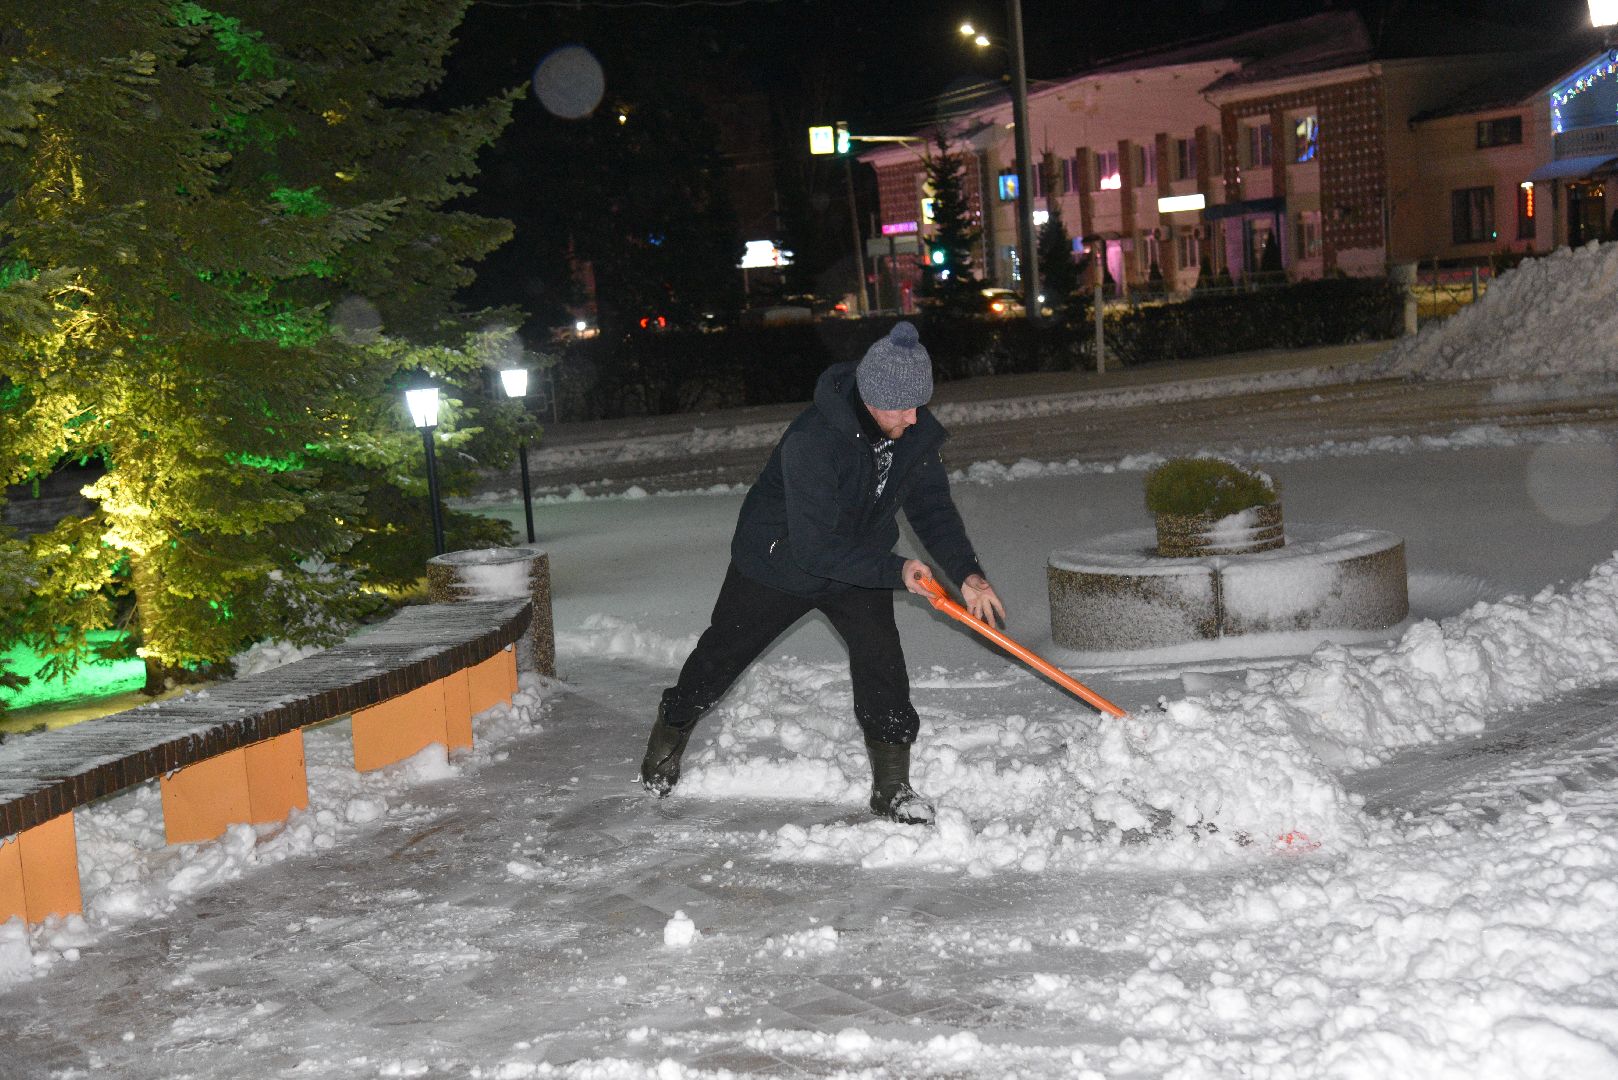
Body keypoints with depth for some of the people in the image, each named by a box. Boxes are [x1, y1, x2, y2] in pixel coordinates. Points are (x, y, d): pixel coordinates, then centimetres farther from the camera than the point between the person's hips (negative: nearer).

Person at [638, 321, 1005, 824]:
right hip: (777, 561, -4)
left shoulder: (916, 431, -17)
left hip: (860, 564, 4)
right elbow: (815, 548, -36)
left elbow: (933, 505, -5)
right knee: (720, 655, 12)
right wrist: (895, 570, -33)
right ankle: (668, 737, 39)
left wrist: (967, 573, -19)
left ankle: (892, 787, 0)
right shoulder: (812, 441, -38)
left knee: (881, 659, -12)